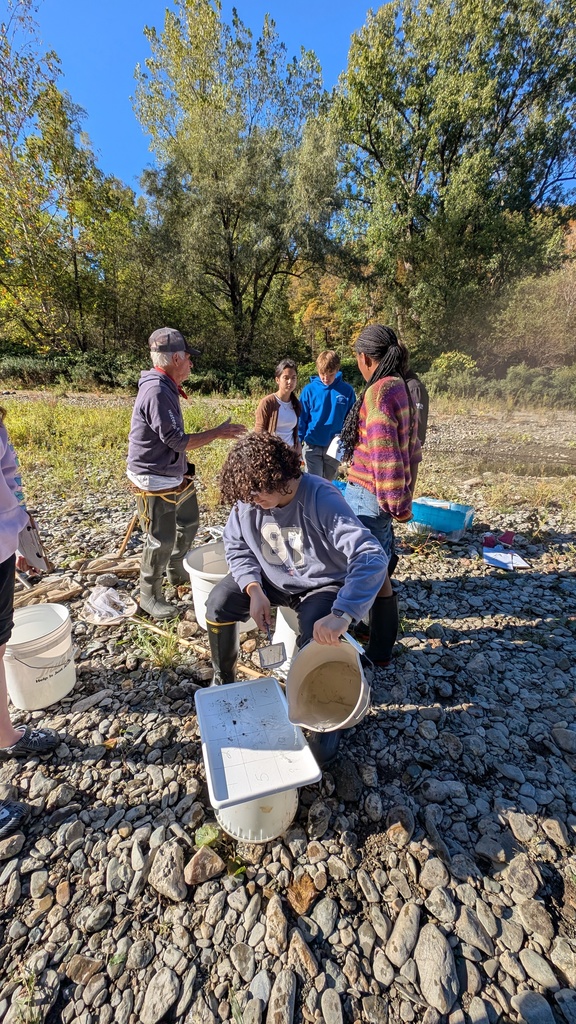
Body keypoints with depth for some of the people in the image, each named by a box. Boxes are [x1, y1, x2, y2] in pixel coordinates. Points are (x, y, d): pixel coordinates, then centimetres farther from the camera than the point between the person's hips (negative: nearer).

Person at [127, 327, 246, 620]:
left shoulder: (165, 387, 8)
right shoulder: (156, 392, -23)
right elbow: (178, 441, -25)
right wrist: (218, 433, -16)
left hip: (176, 475, 10)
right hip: (156, 481, -10)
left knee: (188, 524, 23)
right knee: (161, 540, 1)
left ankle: (176, 572, 44)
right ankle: (150, 596, 22)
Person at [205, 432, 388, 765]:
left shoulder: (322, 499, -32)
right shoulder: (248, 499, -16)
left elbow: (372, 557, -40)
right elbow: (237, 547, -3)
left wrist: (341, 615, -50)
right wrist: (254, 590, -20)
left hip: (321, 584, -4)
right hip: (271, 578, 5)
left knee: (318, 641, -28)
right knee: (219, 604, -13)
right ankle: (223, 680, 17)